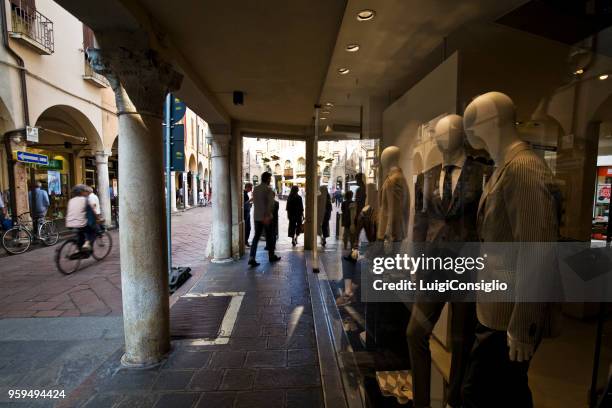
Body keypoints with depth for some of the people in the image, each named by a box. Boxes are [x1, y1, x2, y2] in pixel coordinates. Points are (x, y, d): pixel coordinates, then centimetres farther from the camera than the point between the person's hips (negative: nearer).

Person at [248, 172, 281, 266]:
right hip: (266, 217, -5)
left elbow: (254, 202, 14)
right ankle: (271, 256, 23)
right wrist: (267, 216, -19)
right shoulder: (268, 189, -12)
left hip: (257, 217, 5)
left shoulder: (255, 189, 8)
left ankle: (251, 258, -4)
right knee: (269, 237, 10)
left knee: (256, 236, 6)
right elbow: (270, 204, -19)